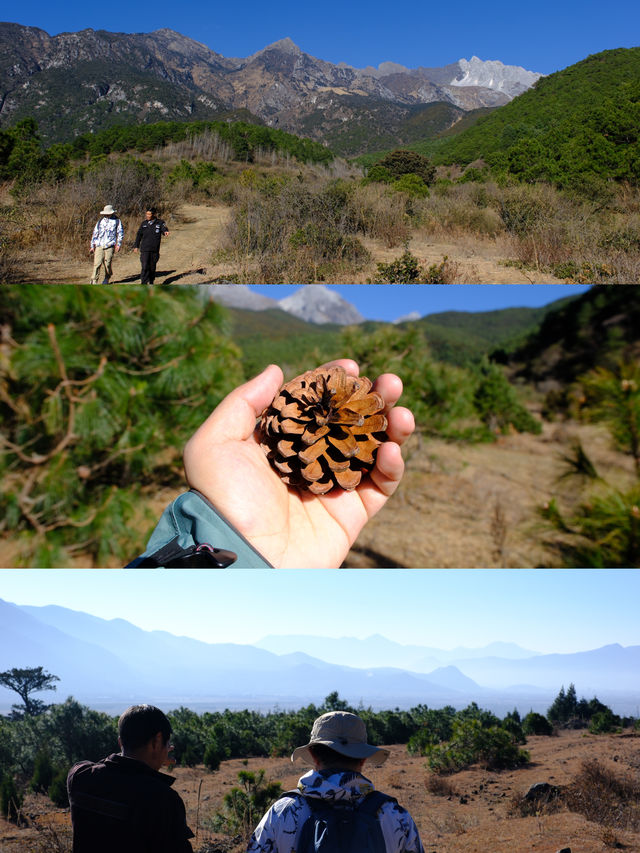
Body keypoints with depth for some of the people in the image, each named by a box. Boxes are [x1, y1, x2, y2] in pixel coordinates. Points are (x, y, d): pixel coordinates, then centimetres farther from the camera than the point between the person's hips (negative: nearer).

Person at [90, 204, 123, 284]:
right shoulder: (100, 221, 14)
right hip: (99, 246, 2)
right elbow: (95, 234, 16)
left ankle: (107, 279, 22)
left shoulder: (116, 221, 8)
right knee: (97, 264, -10)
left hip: (109, 246, -2)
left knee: (107, 264, -2)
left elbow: (120, 233, 9)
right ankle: (94, 281, -12)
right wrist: (92, 246, 11)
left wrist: (118, 244, -1)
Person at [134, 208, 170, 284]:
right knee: (145, 267, -11)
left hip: (155, 250, 0)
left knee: (152, 267, 10)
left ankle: (151, 282, 27)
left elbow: (163, 228, -17)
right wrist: (136, 246, 12)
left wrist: (165, 231, -41)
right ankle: (144, 283, -11)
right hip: (145, 249, 0)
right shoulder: (144, 223, 8)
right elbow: (139, 235, 15)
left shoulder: (160, 223, 2)